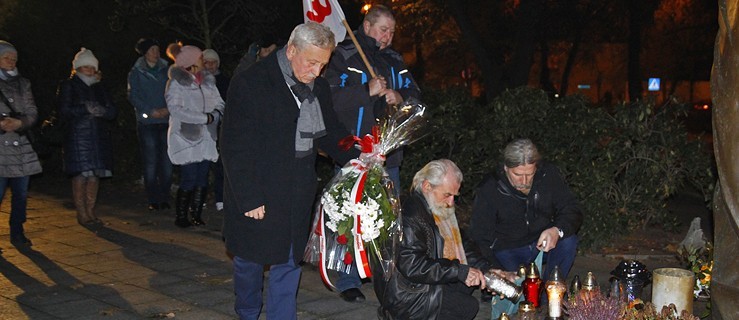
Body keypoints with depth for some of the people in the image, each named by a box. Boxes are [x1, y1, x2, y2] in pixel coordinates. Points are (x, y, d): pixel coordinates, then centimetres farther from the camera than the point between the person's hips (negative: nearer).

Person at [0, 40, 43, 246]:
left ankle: (17, 233, 21)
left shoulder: (22, 84, 14)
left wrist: (19, 123, -11)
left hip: (20, 145, 4)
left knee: (21, 193, 8)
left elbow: (32, 112, 9)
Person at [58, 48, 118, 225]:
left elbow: (113, 111, 9)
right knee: (80, 175, -8)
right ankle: (81, 212, 0)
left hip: (100, 137, 4)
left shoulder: (100, 87, 16)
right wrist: (85, 109, -16)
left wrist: (102, 111, -13)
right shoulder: (68, 86, 5)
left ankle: (90, 211, 11)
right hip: (77, 136, -4)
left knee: (95, 175, 3)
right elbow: (65, 111, -4)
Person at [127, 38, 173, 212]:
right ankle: (153, 199, 4)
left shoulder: (166, 70, 10)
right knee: (150, 162, -2)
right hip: (146, 122, -2)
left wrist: (168, 108, -11)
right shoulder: (136, 72, 5)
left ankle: (164, 198, 8)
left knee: (167, 161, -1)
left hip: (166, 121, 2)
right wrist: (150, 111, -13)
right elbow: (133, 96, -2)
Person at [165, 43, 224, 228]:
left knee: (202, 179, 4)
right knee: (189, 179, -7)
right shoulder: (176, 82, -5)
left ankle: (196, 215, 14)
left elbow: (219, 102, 13)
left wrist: (216, 113, -10)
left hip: (206, 138, 5)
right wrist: (204, 118, -17)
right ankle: (181, 216, 6)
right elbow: (175, 109, -15)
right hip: (186, 138, -5)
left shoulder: (207, 79, 12)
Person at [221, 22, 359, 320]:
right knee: (249, 260, 12)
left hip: (297, 194, 5)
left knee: (288, 262, 8)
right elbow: (235, 147, -15)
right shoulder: (250, 83, -15)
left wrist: (357, 158, -2)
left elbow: (330, 133, 16)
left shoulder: (319, 88, 5)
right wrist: (248, 198, -18)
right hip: (256, 195, -4)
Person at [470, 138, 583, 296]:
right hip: (506, 251, -3)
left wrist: (557, 230, -35)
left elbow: (572, 211, -10)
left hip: (543, 243, 3)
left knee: (569, 241, -26)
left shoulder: (549, 175, -11)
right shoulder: (489, 189, -18)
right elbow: (480, 237, -18)